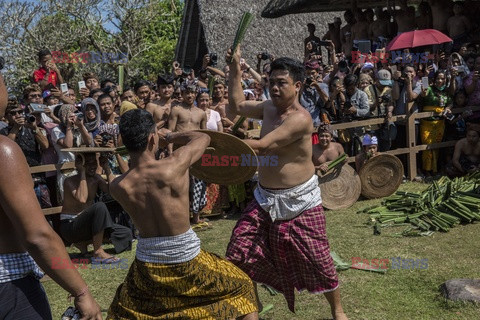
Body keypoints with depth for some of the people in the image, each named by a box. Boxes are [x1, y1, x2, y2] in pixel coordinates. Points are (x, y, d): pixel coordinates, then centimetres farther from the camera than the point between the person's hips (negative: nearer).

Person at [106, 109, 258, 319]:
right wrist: (170, 136, 15)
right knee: (242, 287, 21)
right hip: (186, 260, -3)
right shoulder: (175, 165, -20)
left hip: (148, 264, 3)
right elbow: (203, 138, 1)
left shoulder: (117, 187, -11)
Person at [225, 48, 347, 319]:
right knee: (239, 253, 7)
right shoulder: (269, 108, 2)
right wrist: (235, 68, 7)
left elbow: (261, 147, -29)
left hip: (299, 200, -7)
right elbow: (237, 105, 14)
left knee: (317, 260, 4)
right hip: (266, 198, 7)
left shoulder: (300, 118, -23)